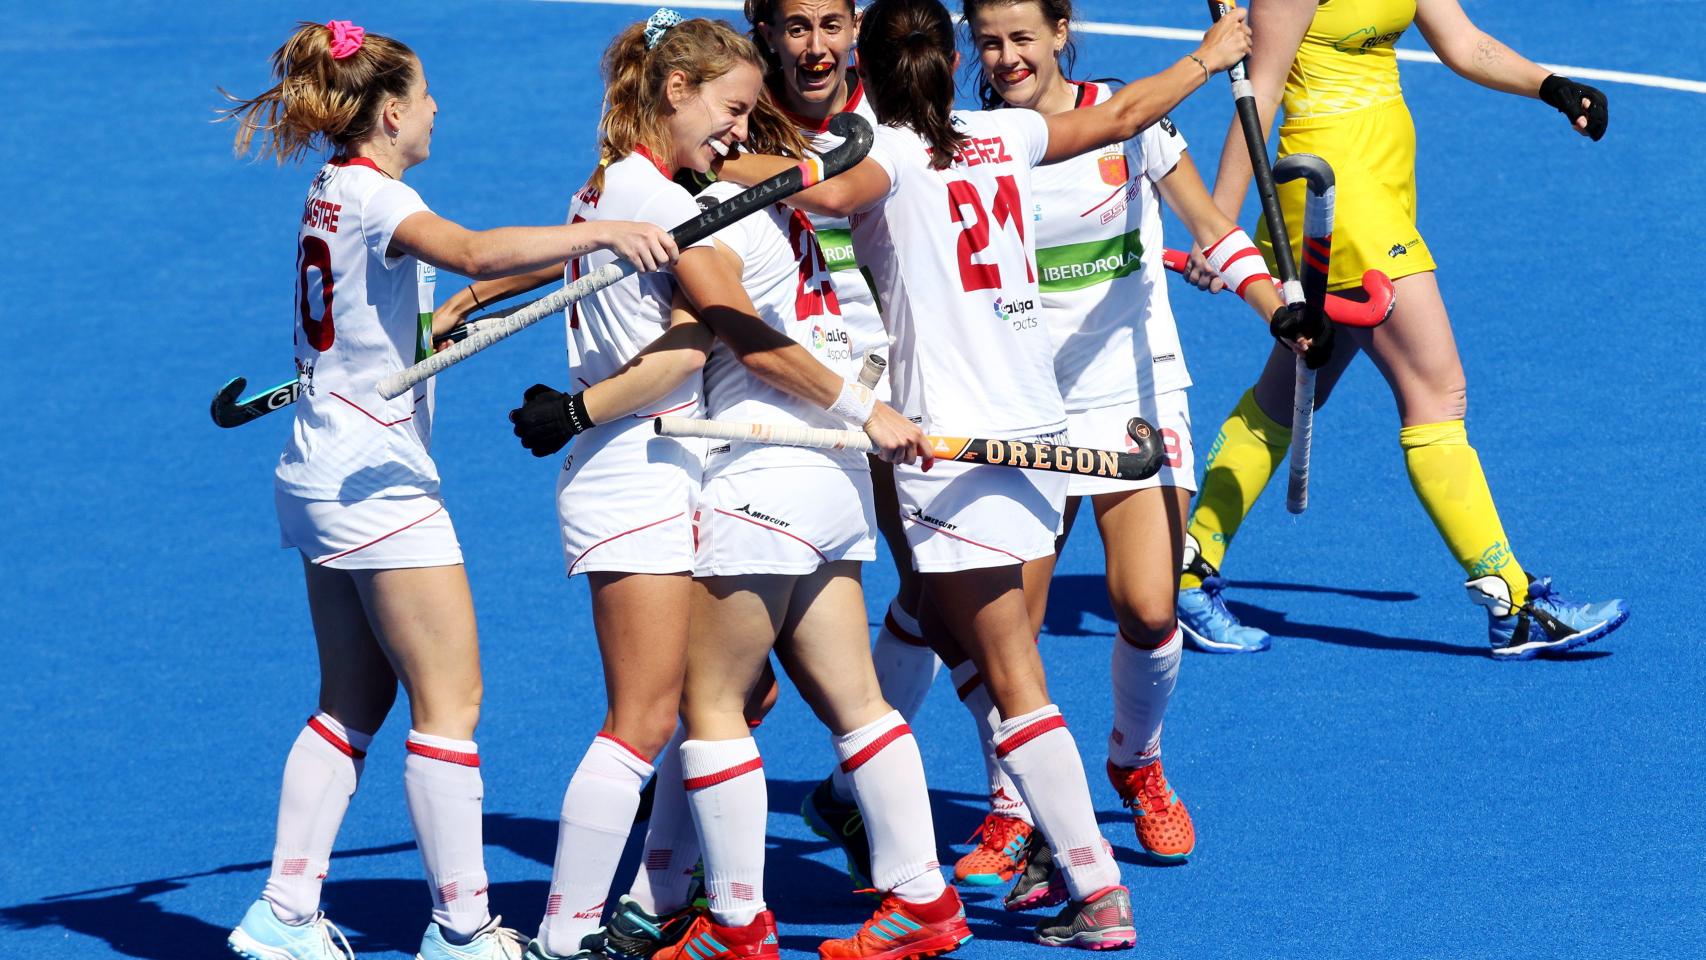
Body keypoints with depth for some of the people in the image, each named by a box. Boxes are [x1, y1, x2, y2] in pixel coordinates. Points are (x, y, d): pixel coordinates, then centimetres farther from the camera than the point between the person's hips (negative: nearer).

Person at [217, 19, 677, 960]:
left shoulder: (334, 194, 14)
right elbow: (475, 251, -37)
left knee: (354, 703, 14)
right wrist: (601, 231, -44)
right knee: (449, 701, -6)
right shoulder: (373, 196, -16)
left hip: (324, 480, 10)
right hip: (378, 481, -10)